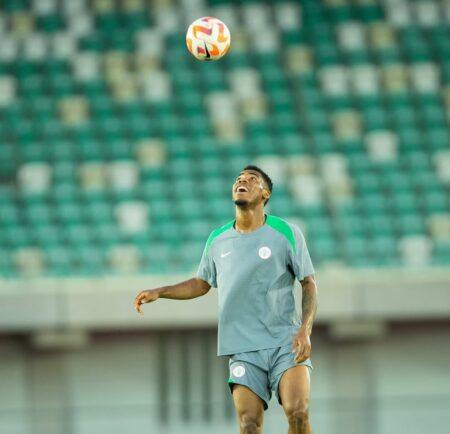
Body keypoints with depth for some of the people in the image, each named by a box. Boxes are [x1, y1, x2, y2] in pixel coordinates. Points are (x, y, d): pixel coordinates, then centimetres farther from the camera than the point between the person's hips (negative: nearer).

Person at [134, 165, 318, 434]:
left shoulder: (286, 233, 0)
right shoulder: (217, 240, 10)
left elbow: (309, 284, 2)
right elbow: (202, 283, 24)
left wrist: (305, 330, -11)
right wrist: (159, 293, 12)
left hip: (286, 344, -2)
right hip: (244, 349, 3)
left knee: (298, 412, -20)